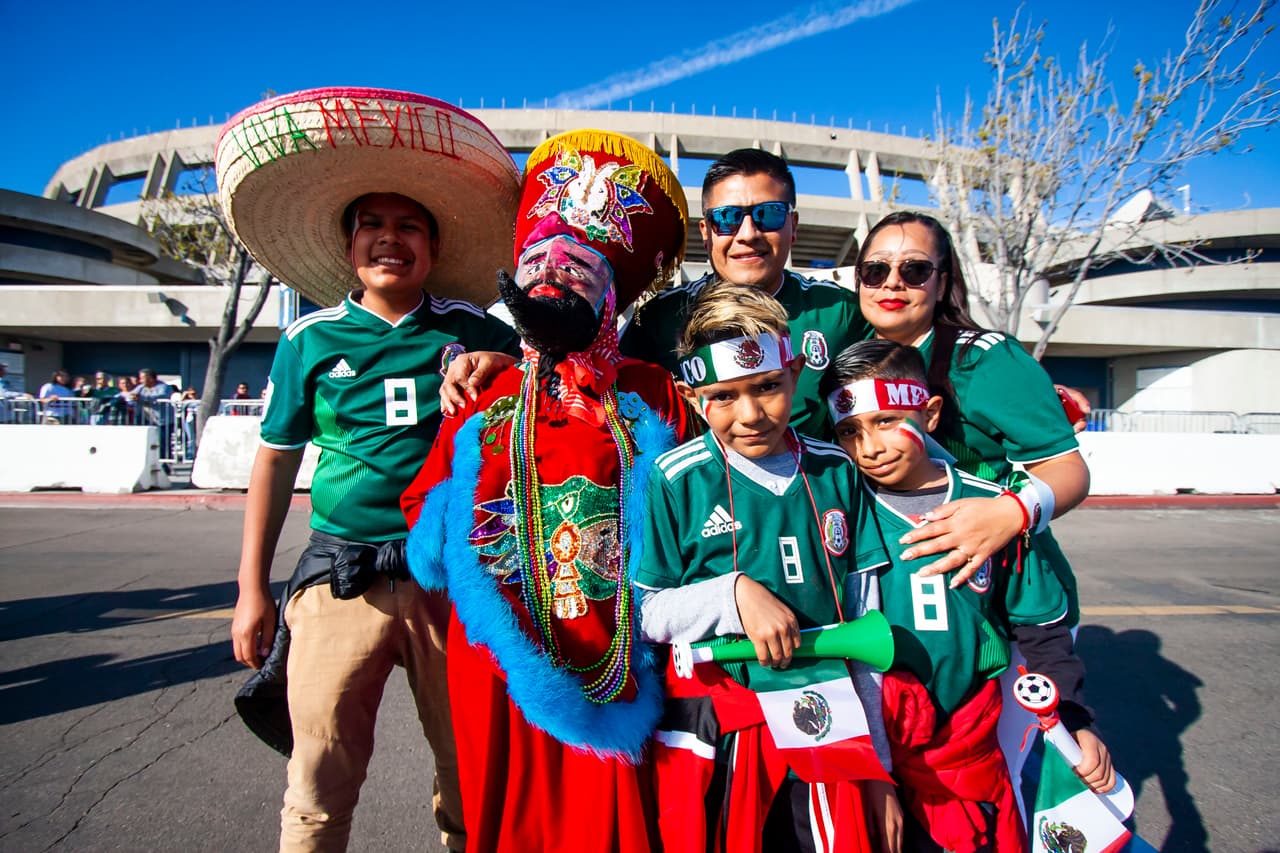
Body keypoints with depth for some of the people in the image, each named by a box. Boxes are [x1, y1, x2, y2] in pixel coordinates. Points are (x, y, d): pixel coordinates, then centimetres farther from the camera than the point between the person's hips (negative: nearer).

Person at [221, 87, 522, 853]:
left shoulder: (477, 334, 3)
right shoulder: (311, 340, 5)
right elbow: (276, 460, 11)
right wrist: (252, 589, 10)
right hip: (342, 578, 1)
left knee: (474, 777, 11)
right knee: (319, 788, 7)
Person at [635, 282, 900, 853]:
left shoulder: (837, 473, 3)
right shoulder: (675, 479, -8)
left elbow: (866, 623, 8)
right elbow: (642, 614, -5)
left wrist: (879, 768, 11)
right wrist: (734, 593, -19)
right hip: (715, 734, -2)